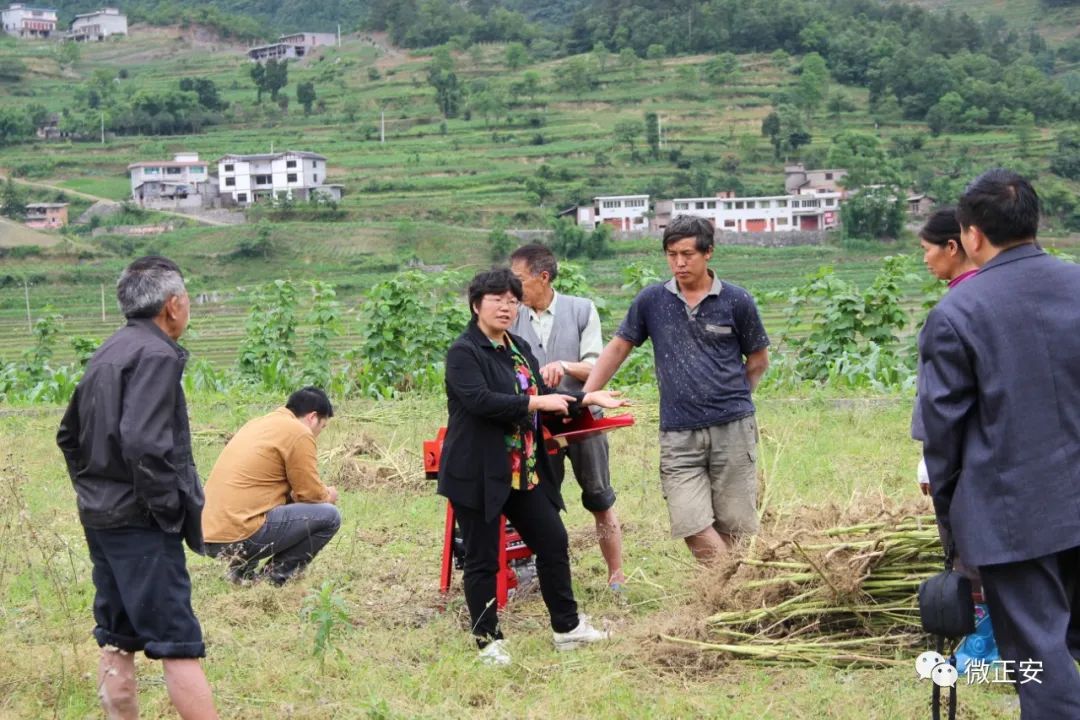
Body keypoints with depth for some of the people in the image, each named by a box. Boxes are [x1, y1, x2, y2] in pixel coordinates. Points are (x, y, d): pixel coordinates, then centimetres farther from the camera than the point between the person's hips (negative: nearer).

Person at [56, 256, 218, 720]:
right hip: (140, 524, -9)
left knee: (117, 641, 13)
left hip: (99, 518, 9)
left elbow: (69, 434, 22)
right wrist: (173, 511, -17)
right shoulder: (156, 355, -15)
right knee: (178, 644, -8)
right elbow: (143, 444, -25)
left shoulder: (107, 355, 14)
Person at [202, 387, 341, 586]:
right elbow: (311, 494, -3)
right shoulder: (299, 433, -5)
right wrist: (329, 495, 20)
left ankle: (242, 568, 17)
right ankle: (276, 576, -1)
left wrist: (320, 493, 27)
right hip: (240, 536, -9)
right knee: (329, 516, -2)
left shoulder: (257, 424, 21)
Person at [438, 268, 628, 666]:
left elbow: (543, 396, 17)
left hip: (524, 472, 8)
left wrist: (589, 398, 7)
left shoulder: (519, 348, 14)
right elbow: (480, 400, -26)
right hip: (478, 474, -8)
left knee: (553, 542, 11)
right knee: (483, 559, 0)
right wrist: (535, 403, -22)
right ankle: (488, 641, 11)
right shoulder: (463, 352, -13)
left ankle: (567, 627, 24)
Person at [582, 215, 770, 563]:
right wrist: (583, 398, 7)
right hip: (678, 433, 1)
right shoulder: (652, 300, 5)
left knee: (736, 526, 2)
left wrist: (731, 397, 8)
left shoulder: (736, 300, 0)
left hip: (732, 428, -1)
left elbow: (758, 359, 12)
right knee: (692, 524, -10)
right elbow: (618, 348, 13)